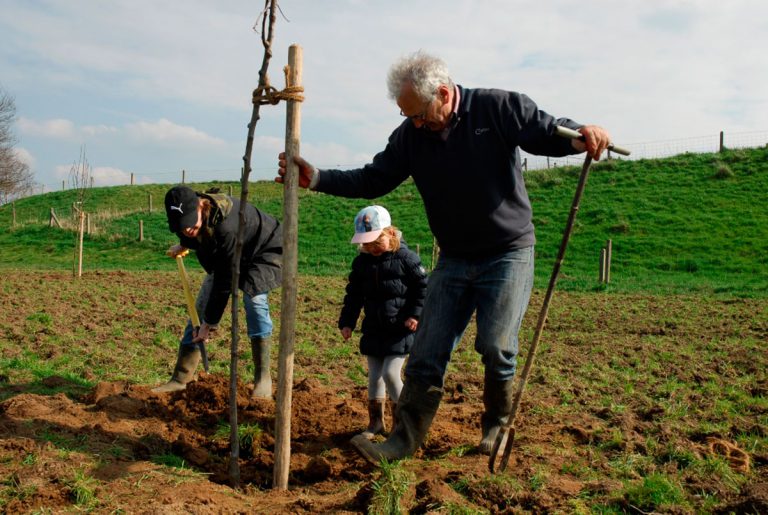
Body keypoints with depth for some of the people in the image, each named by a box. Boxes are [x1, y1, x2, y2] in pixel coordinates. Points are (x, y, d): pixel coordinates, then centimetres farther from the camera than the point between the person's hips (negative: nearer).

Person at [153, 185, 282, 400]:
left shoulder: (226, 227, -43)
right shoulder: (193, 211, -20)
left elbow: (225, 281, -36)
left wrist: (209, 322, -30)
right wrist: (184, 245, 20)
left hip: (263, 252, -7)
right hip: (227, 258, 8)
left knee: (254, 298, -31)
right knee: (201, 308, 0)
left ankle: (263, 377, -20)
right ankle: (180, 379, 6)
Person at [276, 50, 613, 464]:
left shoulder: (500, 108, -11)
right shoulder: (410, 135, 0)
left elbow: (549, 133, -9)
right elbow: (373, 180, 3)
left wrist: (581, 137, -33)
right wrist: (317, 179, -9)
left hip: (509, 253, -4)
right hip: (454, 260, 4)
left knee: (496, 345, -11)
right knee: (427, 353, 1)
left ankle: (496, 425, 16)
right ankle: (405, 439, 10)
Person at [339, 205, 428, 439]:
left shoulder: (405, 257, -11)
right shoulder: (361, 262, 4)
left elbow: (424, 286, -6)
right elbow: (354, 295, 11)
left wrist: (415, 314, -12)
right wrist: (346, 322, 5)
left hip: (400, 329, -5)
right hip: (373, 329, 5)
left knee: (390, 373, -10)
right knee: (374, 375, 8)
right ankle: (375, 422, 22)